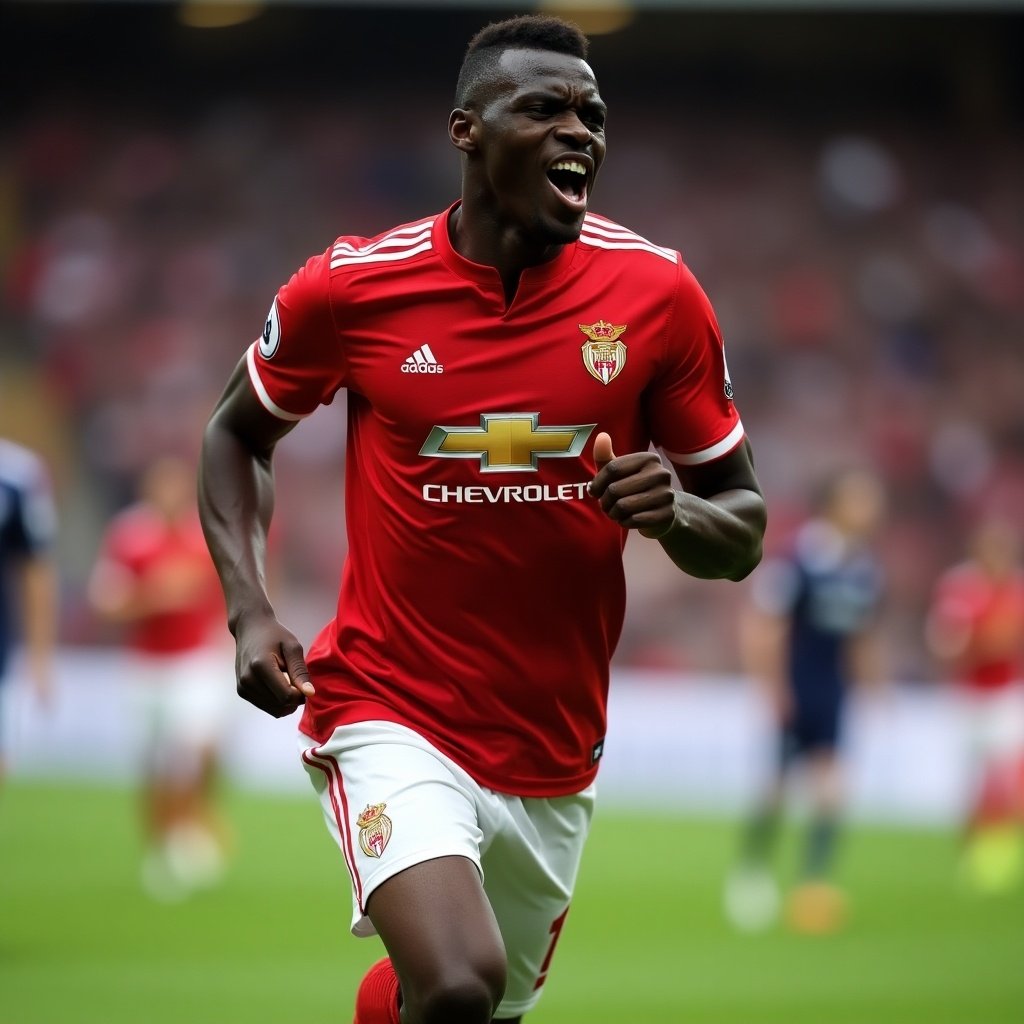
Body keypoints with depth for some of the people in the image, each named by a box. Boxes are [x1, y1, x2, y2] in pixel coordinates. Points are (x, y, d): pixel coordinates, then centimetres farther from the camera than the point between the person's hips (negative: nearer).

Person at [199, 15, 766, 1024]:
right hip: (390, 715, -4)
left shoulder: (657, 293, -4)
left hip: (554, 753, 4)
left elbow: (742, 527, 5)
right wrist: (249, 611, -4)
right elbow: (238, 433, 11)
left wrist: (674, 513, -19)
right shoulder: (352, 287, -7)